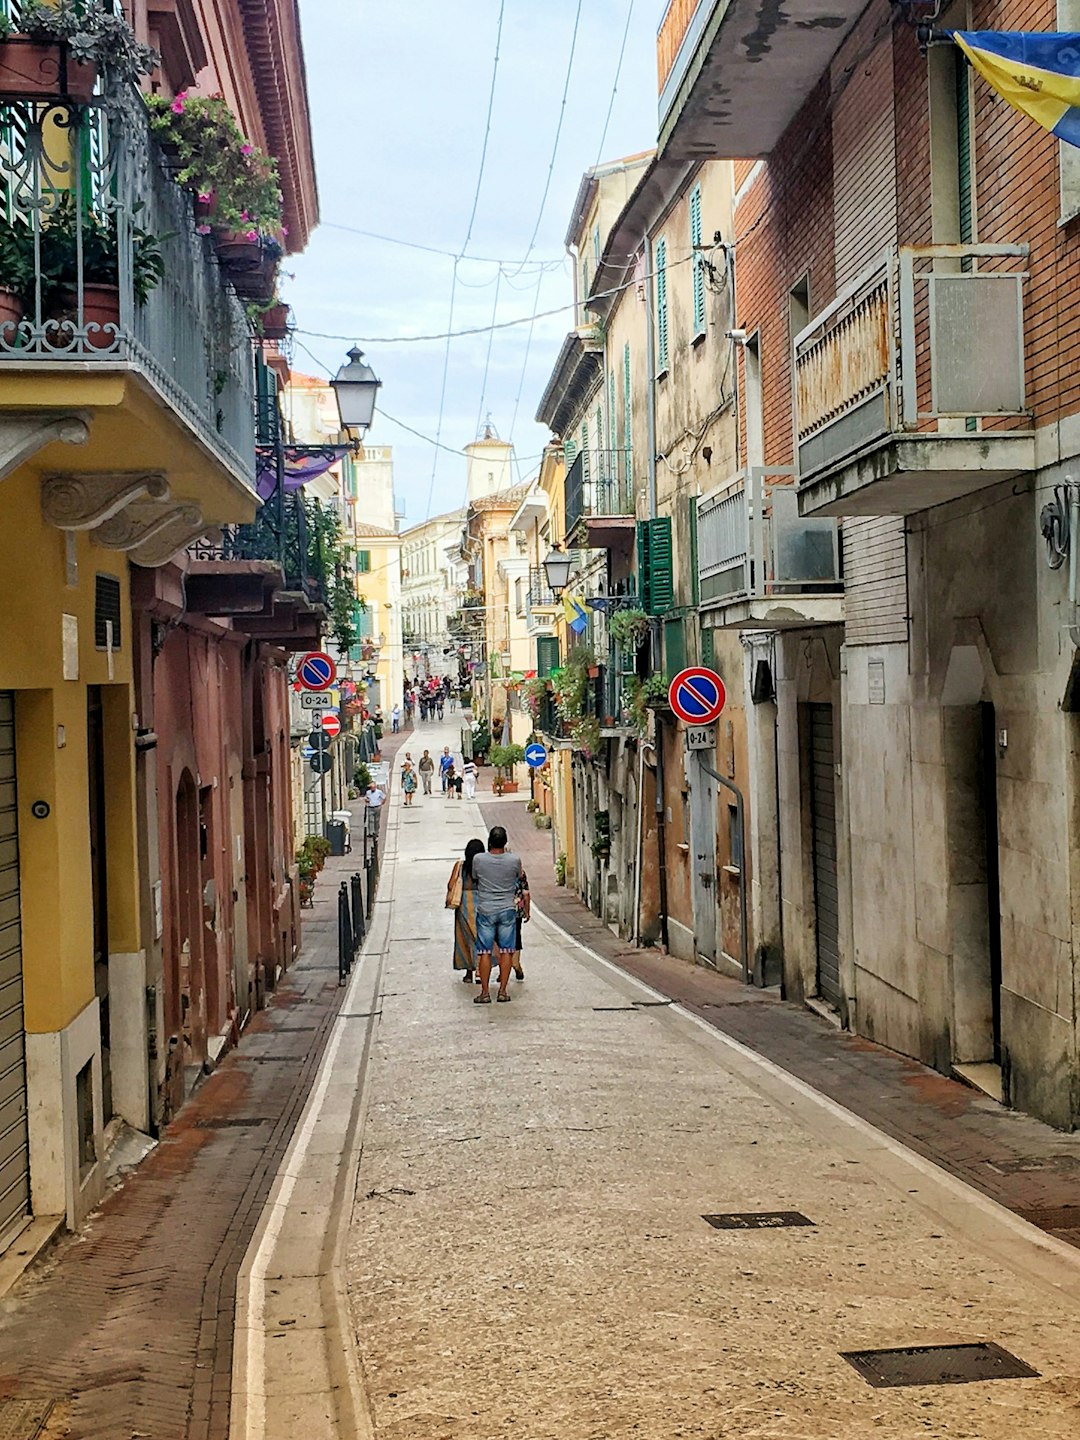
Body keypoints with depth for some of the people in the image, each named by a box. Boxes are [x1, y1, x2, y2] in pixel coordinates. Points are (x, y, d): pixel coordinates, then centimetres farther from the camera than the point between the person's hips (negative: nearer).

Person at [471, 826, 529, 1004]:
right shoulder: (514, 860, -7)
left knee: (484, 952, 4)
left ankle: (484, 992, 5)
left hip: (485, 911, -1)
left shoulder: (478, 860, -9)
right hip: (507, 910, 1)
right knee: (506, 951, 7)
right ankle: (502, 991, 7)